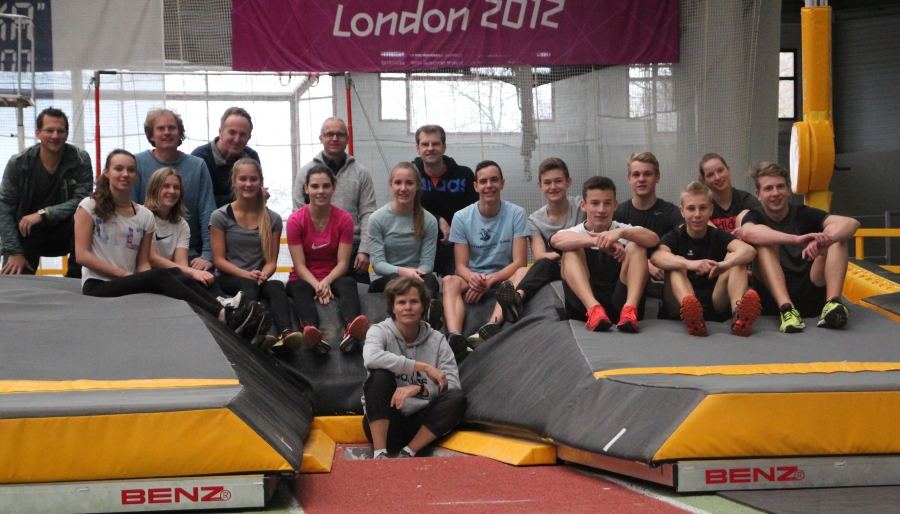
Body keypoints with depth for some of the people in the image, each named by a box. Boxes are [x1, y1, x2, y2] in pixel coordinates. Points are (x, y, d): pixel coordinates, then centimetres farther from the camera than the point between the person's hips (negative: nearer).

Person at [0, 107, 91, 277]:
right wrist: (15, 252, -18)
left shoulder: (80, 160, -13)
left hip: (64, 233, 0)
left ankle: (75, 276, -16)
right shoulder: (18, 163, -12)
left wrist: (43, 214, -28)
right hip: (26, 236, 0)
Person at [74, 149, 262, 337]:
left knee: (175, 274, -25)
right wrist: (122, 273, -13)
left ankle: (225, 312, -43)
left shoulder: (145, 216, 12)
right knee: (161, 276, -29)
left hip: (131, 284, 5)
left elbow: (143, 263, 8)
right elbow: (82, 255, -6)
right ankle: (222, 315, -43)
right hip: (98, 287, -5)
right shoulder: (89, 206, 1)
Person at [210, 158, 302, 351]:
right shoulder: (221, 216, 5)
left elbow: (272, 260, 8)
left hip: (259, 280, 2)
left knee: (276, 286, -34)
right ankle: (255, 331, -70)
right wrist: (247, 274, -17)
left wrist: (264, 274, -16)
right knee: (249, 285, -37)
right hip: (228, 280, -2)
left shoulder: (272, 219, 13)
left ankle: (286, 332, -64)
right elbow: (219, 259, -1)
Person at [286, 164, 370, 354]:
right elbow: (300, 265, -10)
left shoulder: (344, 219, -2)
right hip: (304, 279, -1)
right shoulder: (295, 220, -6)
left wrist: (326, 282, -25)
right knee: (300, 289, -36)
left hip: (333, 279, 1)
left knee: (348, 283, -33)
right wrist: (317, 286, -27)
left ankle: (351, 329, -66)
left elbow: (343, 263, -6)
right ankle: (310, 330, -70)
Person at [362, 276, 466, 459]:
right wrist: (424, 367, -27)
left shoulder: (437, 340, 4)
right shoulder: (380, 331, -3)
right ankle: (380, 453, -28)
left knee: (457, 398, -23)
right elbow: (371, 357, -29)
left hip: (418, 424, 2)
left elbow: (453, 387, -8)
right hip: (385, 423, -2)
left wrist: (420, 389, -27)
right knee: (380, 374, -28)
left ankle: (407, 453, -20)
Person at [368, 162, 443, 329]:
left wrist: (415, 274, -24)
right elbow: (378, 263, -6)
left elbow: (427, 263, -1)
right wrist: (402, 271, -26)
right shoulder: (377, 219, 2)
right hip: (384, 281, -1)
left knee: (429, 278, -34)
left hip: (417, 278, 1)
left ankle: (428, 310, -70)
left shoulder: (429, 221, 5)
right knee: (396, 279, -37)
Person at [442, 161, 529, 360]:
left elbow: (520, 262, -7)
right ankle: (455, 337, -60)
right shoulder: (462, 217, 1)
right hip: (472, 279, 0)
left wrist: (490, 280, -23)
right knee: (450, 281, -32)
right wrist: (472, 278, -27)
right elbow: (461, 266, -2)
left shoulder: (516, 214, -1)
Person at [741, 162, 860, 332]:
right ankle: (786, 309, -40)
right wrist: (796, 239, -39)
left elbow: (851, 223, -12)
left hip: (810, 294, 1)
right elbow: (748, 232, -26)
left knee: (837, 237, -13)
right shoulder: (755, 217, 3)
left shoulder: (804, 214, 6)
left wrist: (824, 241, -34)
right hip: (773, 298, -1)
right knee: (765, 243, -21)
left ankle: (832, 304, -34)